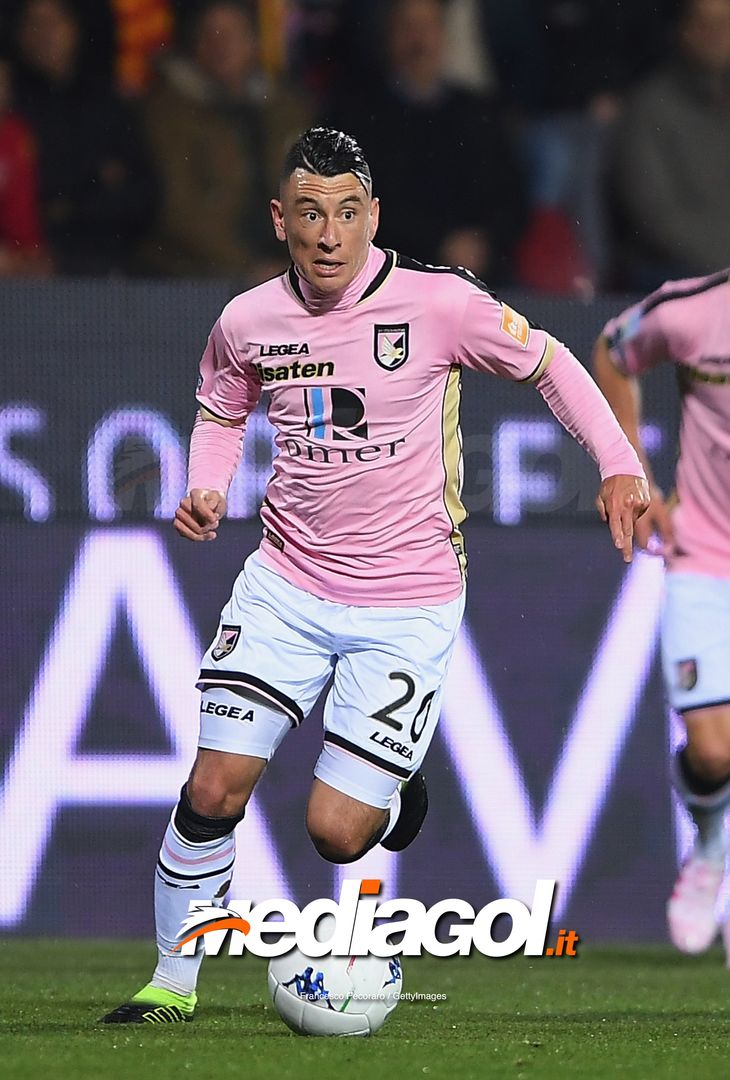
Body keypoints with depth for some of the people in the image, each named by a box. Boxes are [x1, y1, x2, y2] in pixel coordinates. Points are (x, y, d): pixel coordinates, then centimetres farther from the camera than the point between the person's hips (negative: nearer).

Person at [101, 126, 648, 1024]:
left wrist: (619, 465, -8)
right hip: (285, 586, 3)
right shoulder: (247, 322, -3)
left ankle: (393, 805, 28)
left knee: (335, 831, -9)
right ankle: (173, 983, 10)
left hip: (407, 605, -3)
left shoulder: (439, 304, -13)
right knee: (213, 791, -8)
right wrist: (205, 490, -1)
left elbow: (547, 364, 2)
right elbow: (221, 412, 18)